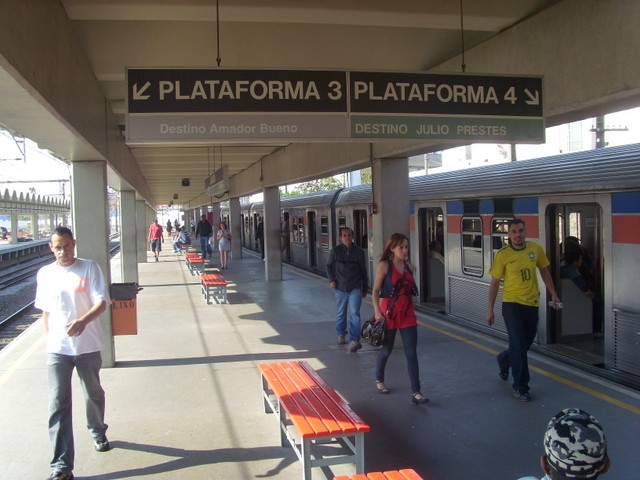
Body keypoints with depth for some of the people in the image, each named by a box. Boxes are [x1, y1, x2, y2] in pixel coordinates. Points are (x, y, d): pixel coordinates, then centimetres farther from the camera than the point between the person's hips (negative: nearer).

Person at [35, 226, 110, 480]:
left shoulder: (90, 268, -7)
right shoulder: (45, 274, 3)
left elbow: (102, 302, -14)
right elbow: (46, 311, 12)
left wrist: (83, 320, -32)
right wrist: (50, 338, 10)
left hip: (88, 346, -1)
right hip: (57, 349, 1)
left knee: (94, 394, 18)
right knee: (58, 404, -4)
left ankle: (98, 432, 46)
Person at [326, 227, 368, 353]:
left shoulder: (359, 252, -1)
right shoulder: (335, 251, -2)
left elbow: (363, 271, 8)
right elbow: (329, 266, 13)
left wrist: (365, 289, 13)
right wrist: (331, 280, -1)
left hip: (355, 288, -1)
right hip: (340, 288, 1)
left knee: (354, 313, -12)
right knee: (340, 314, 14)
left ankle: (354, 340, -14)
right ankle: (341, 335, 35)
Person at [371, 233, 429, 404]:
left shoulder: (409, 265, 7)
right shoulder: (384, 265, -8)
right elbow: (375, 290, -9)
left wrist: (412, 309, 16)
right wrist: (377, 311, -18)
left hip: (407, 312, 4)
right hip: (389, 311, -4)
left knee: (412, 352, -1)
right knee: (386, 349, 13)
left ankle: (416, 392, 1)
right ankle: (379, 380, 38)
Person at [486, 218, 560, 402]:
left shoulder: (536, 249, -1)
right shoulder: (503, 254, -10)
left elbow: (544, 271, 13)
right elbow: (495, 282, -5)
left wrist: (553, 294, 11)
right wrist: (490, 308, -4)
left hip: (532, 303, 4)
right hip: (512, 304, -4)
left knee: (526, 343, 16)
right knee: (519, 345, -5)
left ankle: (504, 359, 47)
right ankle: (520, 387, 9)